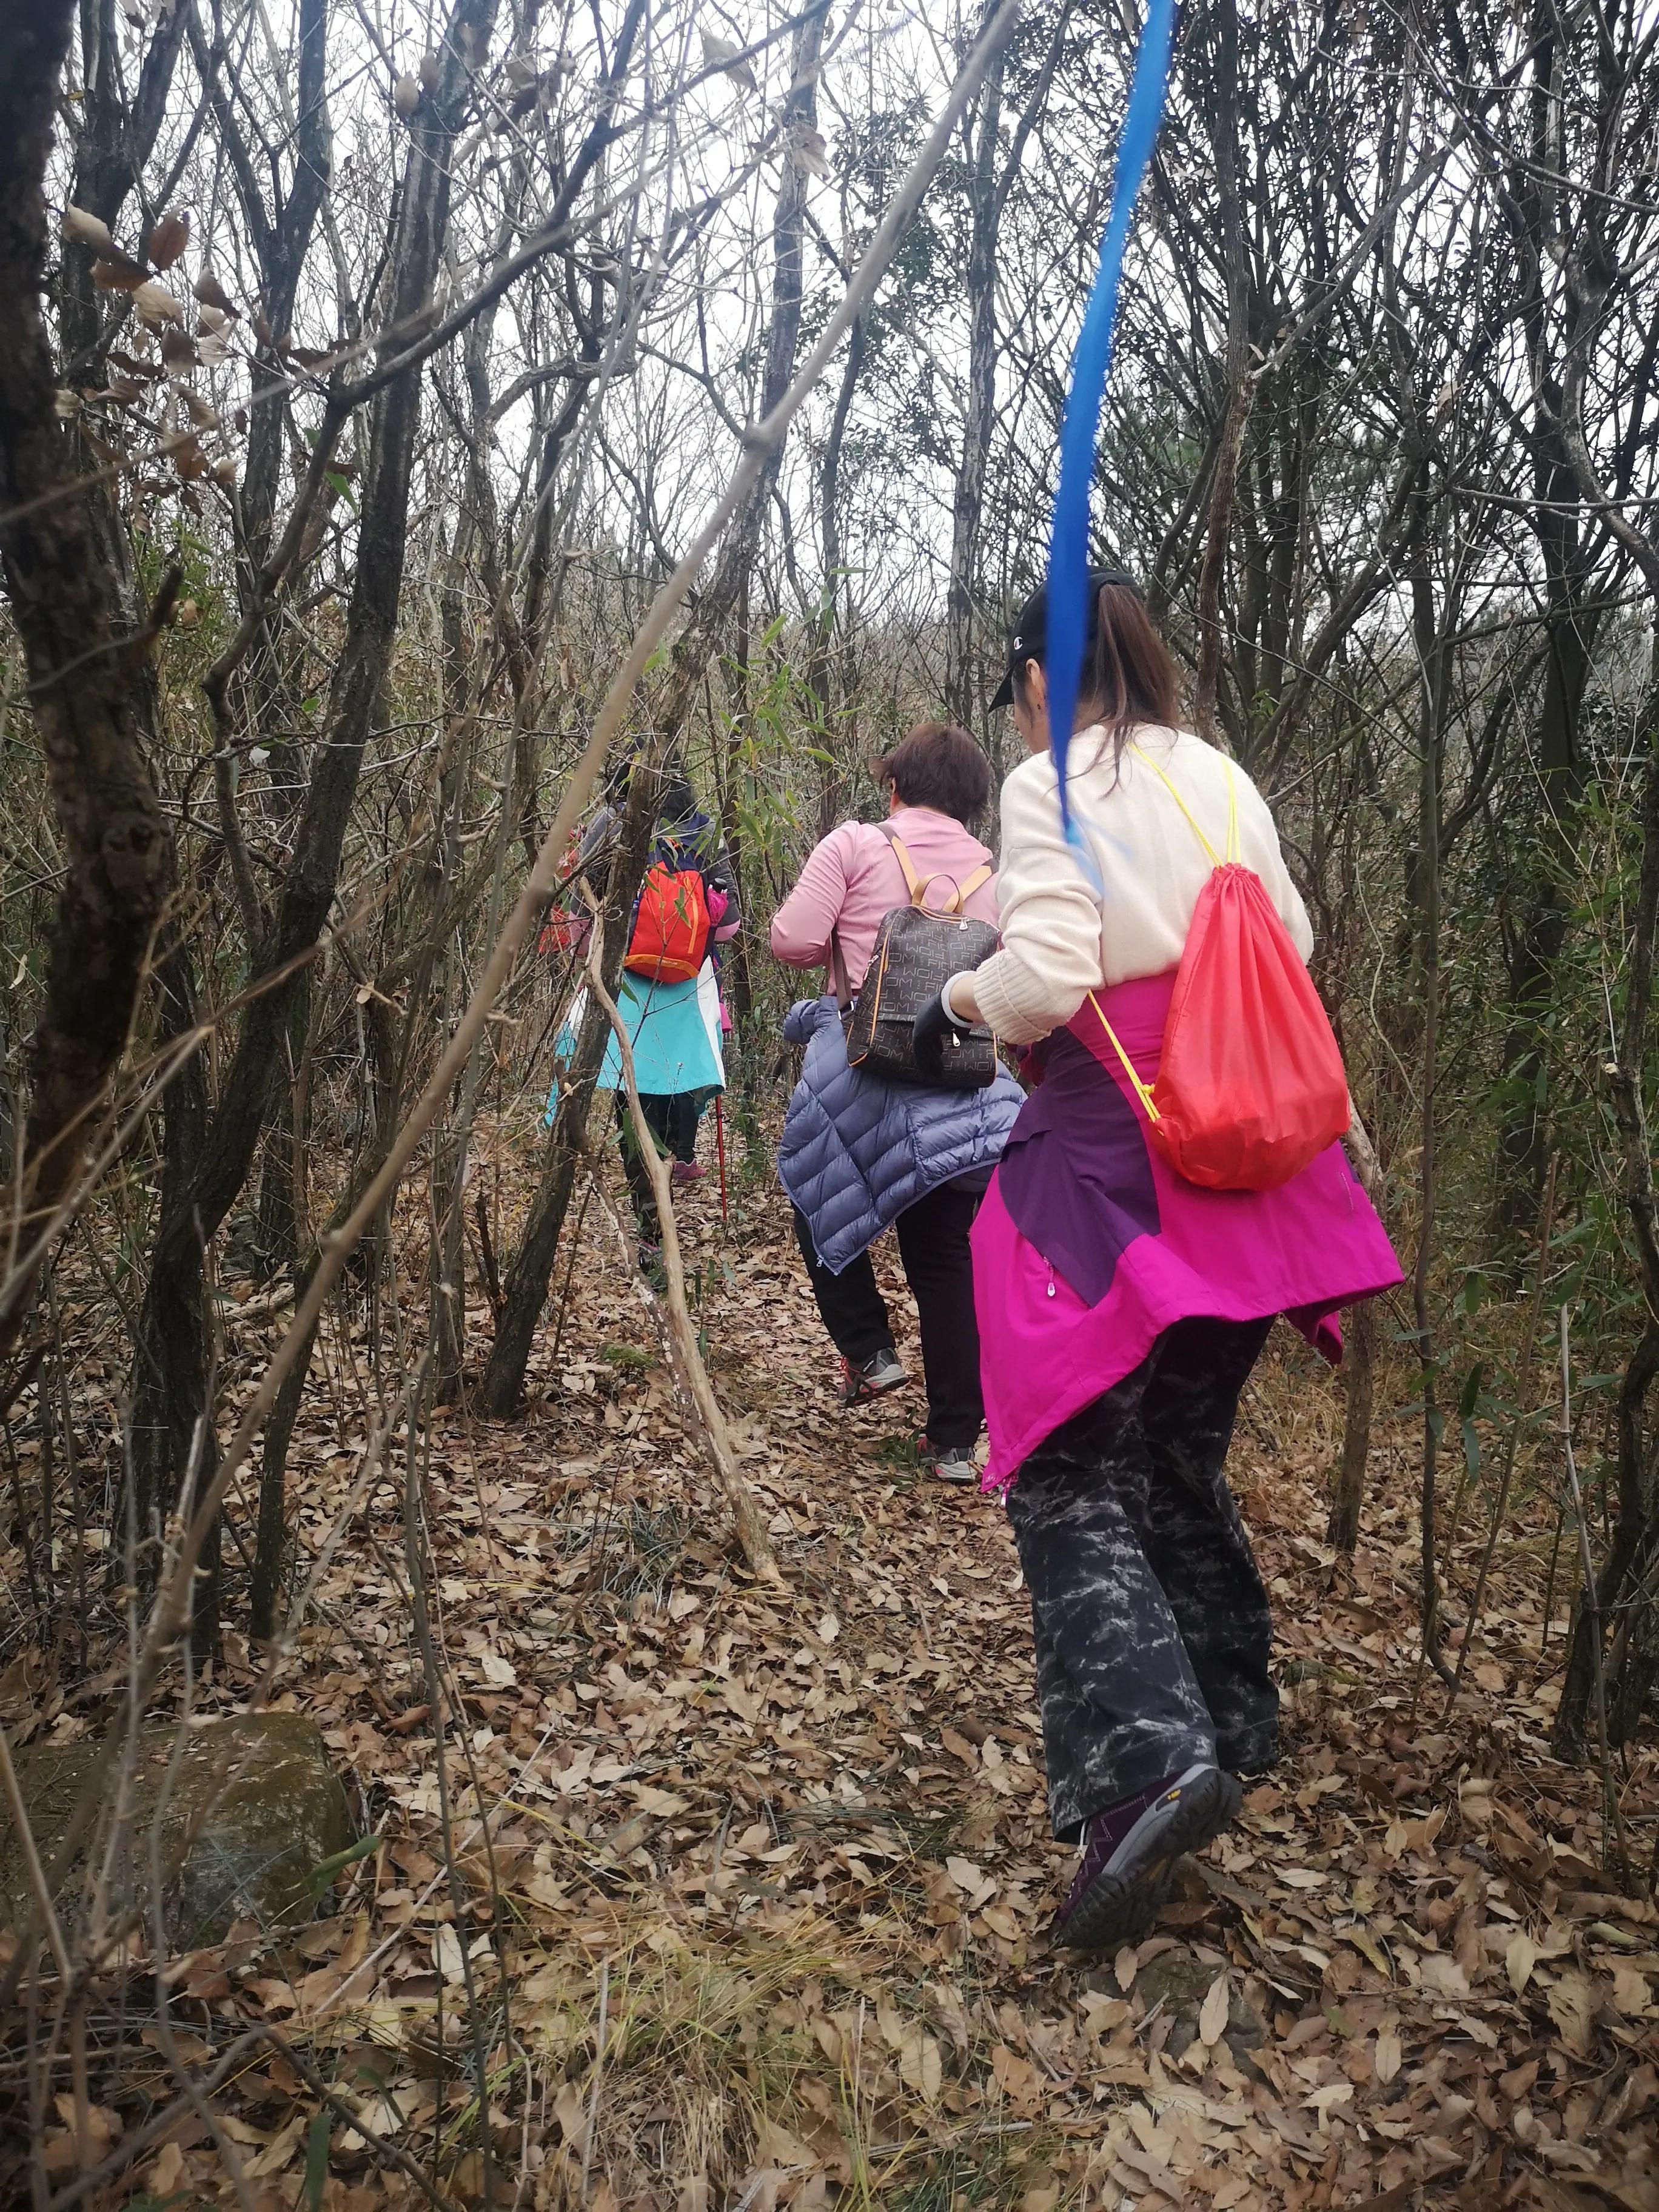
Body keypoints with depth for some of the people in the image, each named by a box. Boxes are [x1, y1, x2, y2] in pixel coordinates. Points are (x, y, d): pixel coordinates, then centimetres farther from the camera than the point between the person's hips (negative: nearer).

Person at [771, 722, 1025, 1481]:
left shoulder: (855, 846, -2)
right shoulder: (994, 877, 11)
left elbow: (791, 941, -7)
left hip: (862, 1064, -3)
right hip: (960, 1085, 4)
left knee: (820, 1198, 24)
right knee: (945, 1254, 9)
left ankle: (867, 1351, 17)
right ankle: (954, 1440, 12)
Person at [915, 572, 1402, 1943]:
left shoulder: (1050, 786, -6)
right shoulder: (1224, 779, 12)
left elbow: (1045, 980, -16)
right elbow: (1291, 951, 15)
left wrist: (960, 1001, 3)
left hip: (1109, 1162, -6)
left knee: (1077, 1483, -1)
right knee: (1186, 1457, 20)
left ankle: (1147, 1766, -17)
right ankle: (1226, 1731, 32)